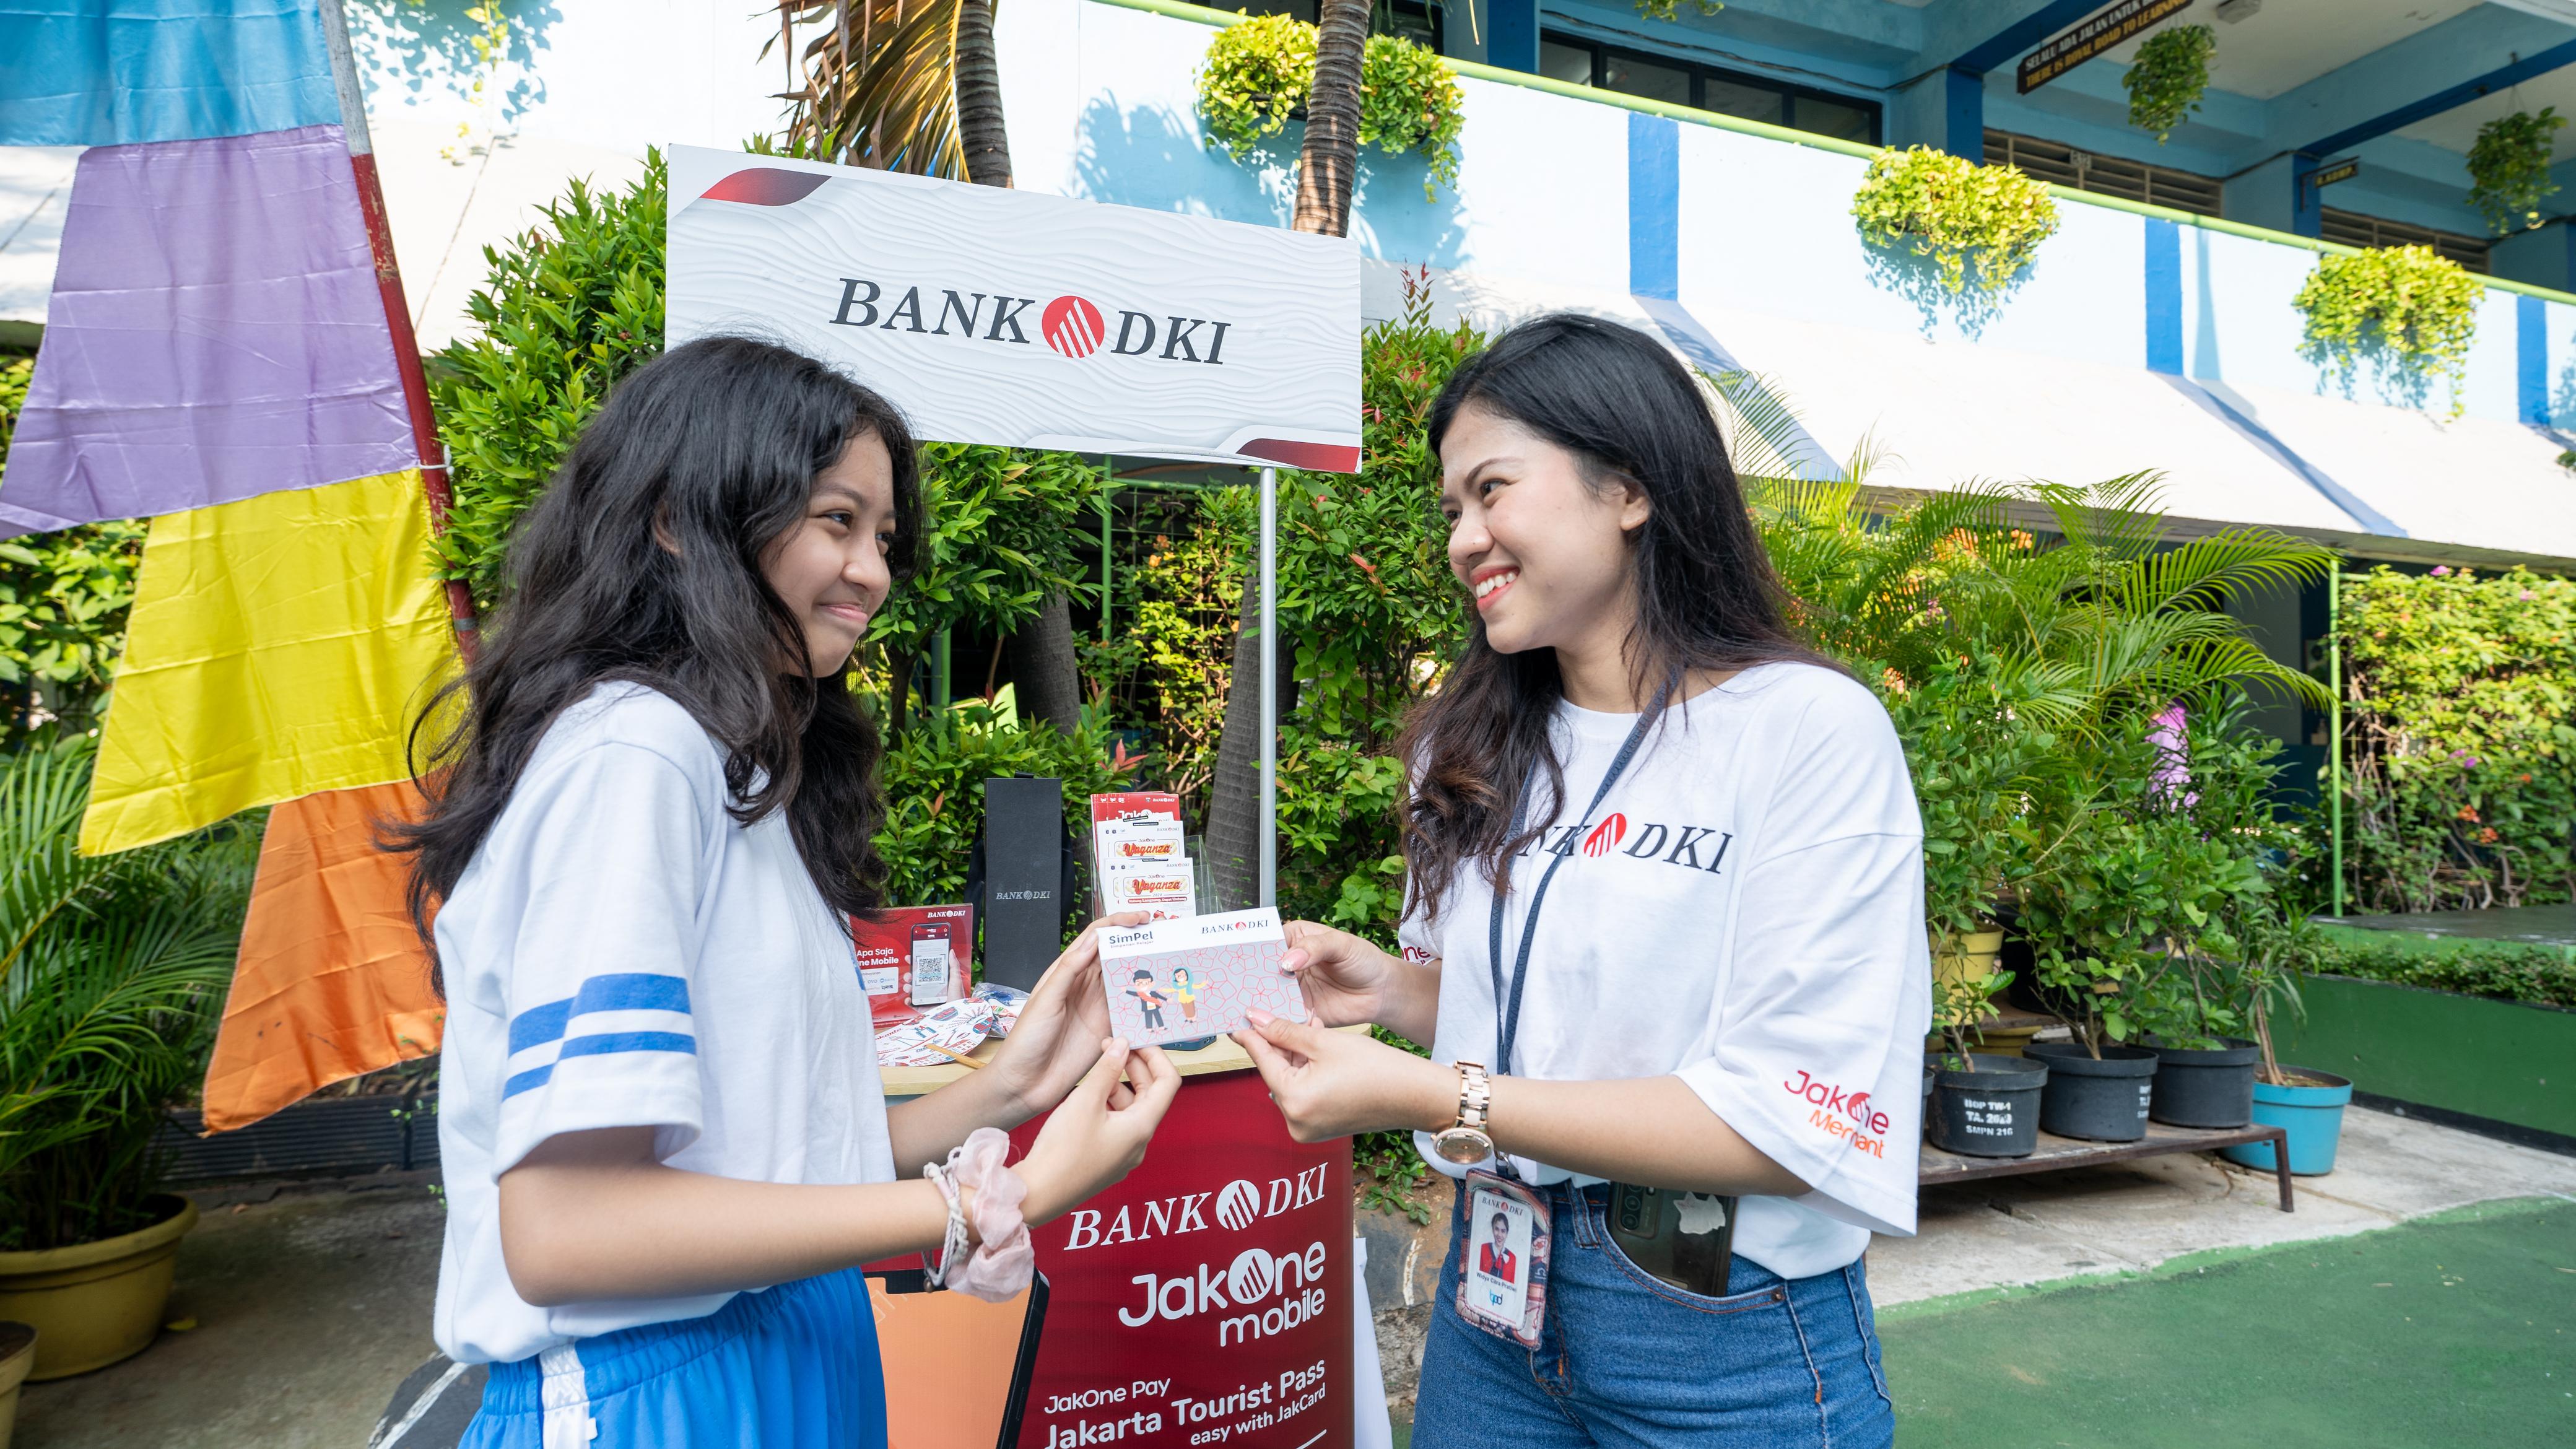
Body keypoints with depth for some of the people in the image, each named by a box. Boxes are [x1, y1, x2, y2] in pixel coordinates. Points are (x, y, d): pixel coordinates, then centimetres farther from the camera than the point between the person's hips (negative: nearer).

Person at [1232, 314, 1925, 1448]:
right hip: (1495, 1301, 5)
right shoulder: (1479, 747, 2)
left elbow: (1799, 1123, -21)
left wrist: (1434, 1096, -25)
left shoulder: (1812, 732, -16)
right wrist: (1391, 989, -7)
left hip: (1721, 1347, -5)